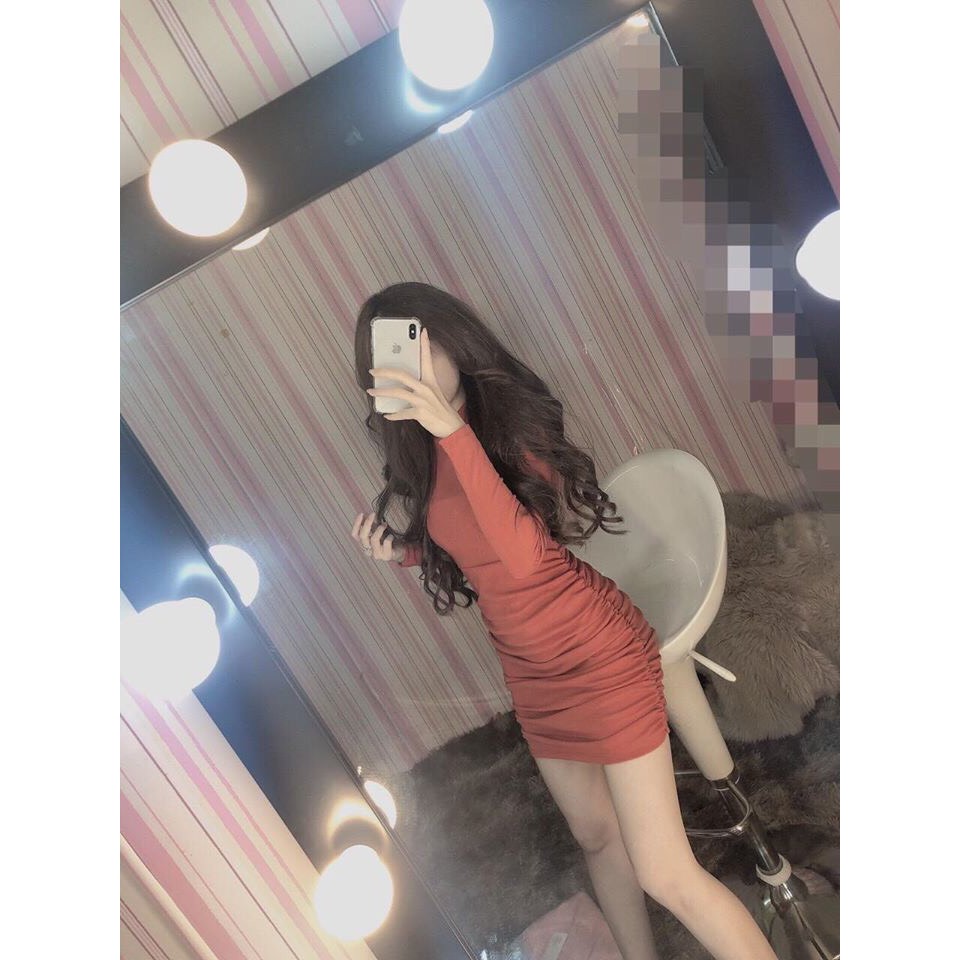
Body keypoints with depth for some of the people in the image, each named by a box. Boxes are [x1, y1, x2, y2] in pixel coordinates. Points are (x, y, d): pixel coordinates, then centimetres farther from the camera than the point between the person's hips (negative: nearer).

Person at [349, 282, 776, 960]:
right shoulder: (423, 460, 2)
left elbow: (523, 554, -31)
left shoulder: (509, 419, -16)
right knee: (597, 837, 23)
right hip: (532, 676, 7)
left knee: (664, 872, -2)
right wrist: (402, 552, -2)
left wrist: (454, 431, -36)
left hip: (601, 660, -7)